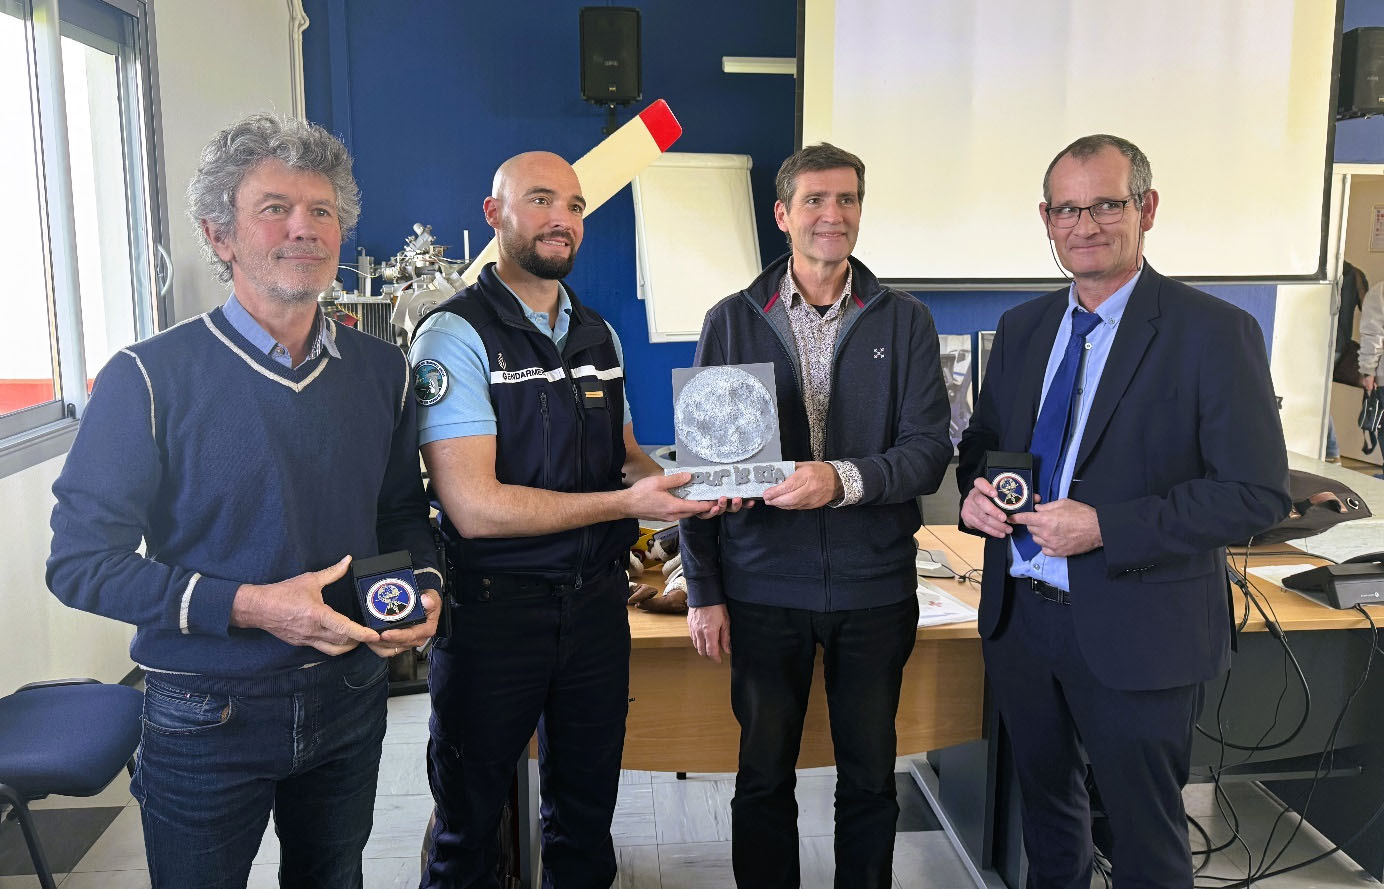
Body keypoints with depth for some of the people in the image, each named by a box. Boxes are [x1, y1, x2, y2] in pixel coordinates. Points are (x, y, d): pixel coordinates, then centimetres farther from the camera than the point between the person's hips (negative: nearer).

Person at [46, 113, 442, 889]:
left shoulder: (382, 372, 2)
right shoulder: (150, 378, -13)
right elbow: (81, 559, -14)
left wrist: (424, 588, -9)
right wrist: (247, 606, -24)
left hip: (349, 700, 4)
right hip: (207, 716, -3)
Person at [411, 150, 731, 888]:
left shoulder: (599, 336, 9)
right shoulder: (456, 336, -13)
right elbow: (474, 507, -21)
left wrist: (682, 487, -4)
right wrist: (625, 503, -21)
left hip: (597, 598, 6)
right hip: (494, 606, -5)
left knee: (586, 809, 20)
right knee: (469, 824, 14)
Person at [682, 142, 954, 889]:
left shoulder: (905, 322, 2)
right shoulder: (731, 321, 2)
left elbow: (930, 451, -4)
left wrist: (844, 479, -23)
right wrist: (703, 591, -1)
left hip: (875, 588, 1)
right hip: (761, 588, 0)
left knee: (870, 776, 14)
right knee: (764, 774, 13)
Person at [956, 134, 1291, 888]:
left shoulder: (1215, 332, -12)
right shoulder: (1021, 328, 6)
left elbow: (1257, 493, -16)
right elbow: (981, 442, 15)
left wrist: (1106, 527, -24)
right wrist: (974, 491, -9)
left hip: (1136, 634, -5)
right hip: (1019, 615, 5)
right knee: (1045, 803, 24)